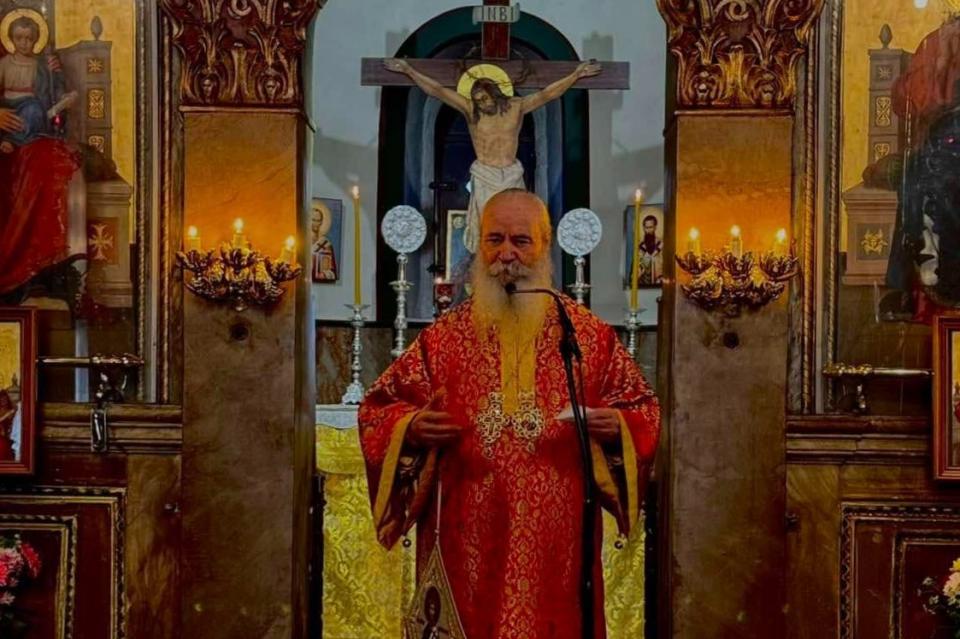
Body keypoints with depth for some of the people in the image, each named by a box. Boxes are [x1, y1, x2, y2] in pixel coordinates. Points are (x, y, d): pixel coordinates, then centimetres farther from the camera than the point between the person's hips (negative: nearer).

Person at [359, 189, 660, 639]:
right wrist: (411, 427, -13)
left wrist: (616, 426, -11)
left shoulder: (589, 334, 5)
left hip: (558, 540, 0)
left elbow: (644, 409, 10)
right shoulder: (444, 337, 5)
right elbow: (377, 409, 8)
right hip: (468, 541, 0)